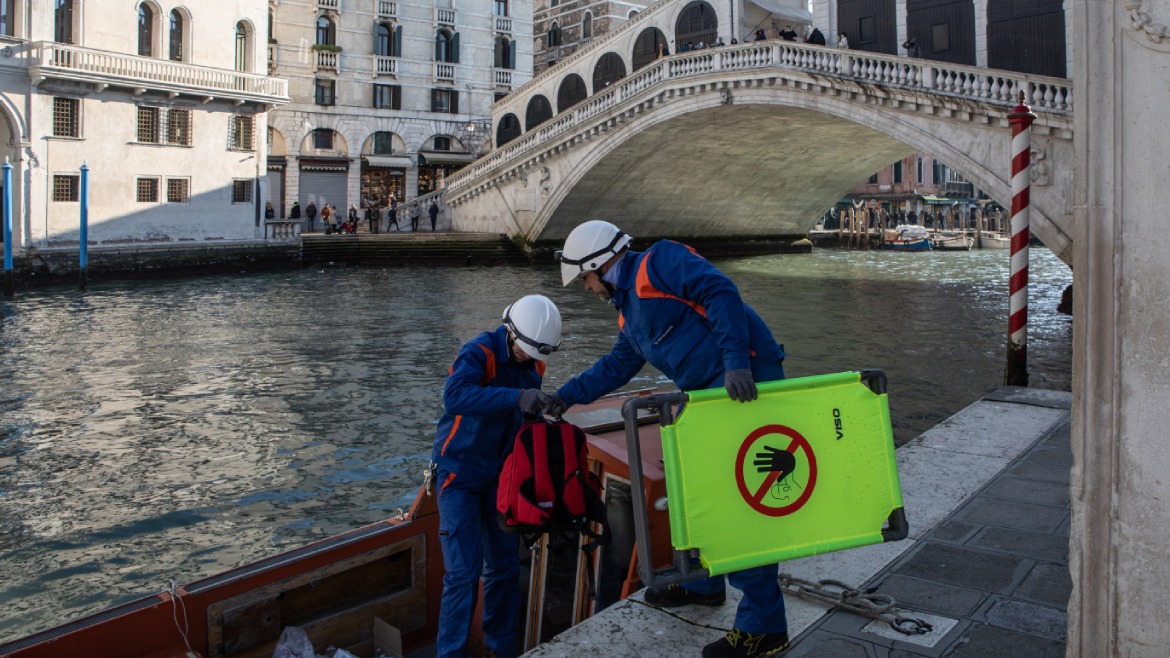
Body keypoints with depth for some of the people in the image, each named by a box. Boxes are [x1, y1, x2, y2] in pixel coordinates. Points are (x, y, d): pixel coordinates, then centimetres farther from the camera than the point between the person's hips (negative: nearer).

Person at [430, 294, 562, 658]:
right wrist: (516, 397, -48)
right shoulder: (479, 352, -21)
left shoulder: (533, 364, 0)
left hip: (500, 473, 7)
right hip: (460, 473, -6)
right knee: (464, 571, -9)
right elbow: (454, 395, -41)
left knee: (505, 565, 11)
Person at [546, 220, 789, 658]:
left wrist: (736, 361, -29)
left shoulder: (659, 262, -8)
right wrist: (568, 395, 30)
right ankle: (703, 583, 39)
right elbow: (616, 366, 32)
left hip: (746, 381, -10)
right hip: (710, 393, 10)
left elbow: (720, 293, -20)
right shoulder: (630, 311, 21)